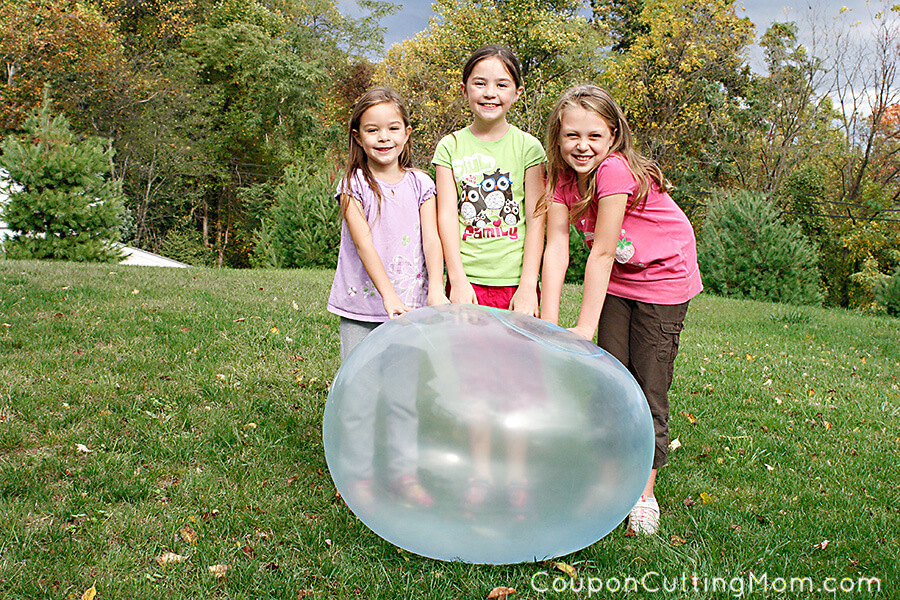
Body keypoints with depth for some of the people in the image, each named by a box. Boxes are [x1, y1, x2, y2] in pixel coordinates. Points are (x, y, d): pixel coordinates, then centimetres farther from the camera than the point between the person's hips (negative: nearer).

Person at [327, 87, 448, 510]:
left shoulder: (420, 184, 4)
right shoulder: (354, 186, -3)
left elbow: (431, 240, -5)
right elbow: (364, 244, -14)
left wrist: (436, 291, -20)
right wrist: (389, 295, -25)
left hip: (409, 306, 2)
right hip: (361, 306, -2)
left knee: (406, 391, 9)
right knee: (360, 393, 4)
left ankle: (405, 471, 23)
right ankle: (361, 474, 19)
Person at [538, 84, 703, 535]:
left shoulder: (615, 170, -29)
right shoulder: (562, 179, -9)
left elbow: (602, 253, -30)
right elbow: (556, 249, -16)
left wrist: (584, 328, -28)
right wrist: (548, 325, -22)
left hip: (664, 281, -6)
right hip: (616, 283, 6)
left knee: (649, 392, -1)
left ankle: (644, 494, 16)